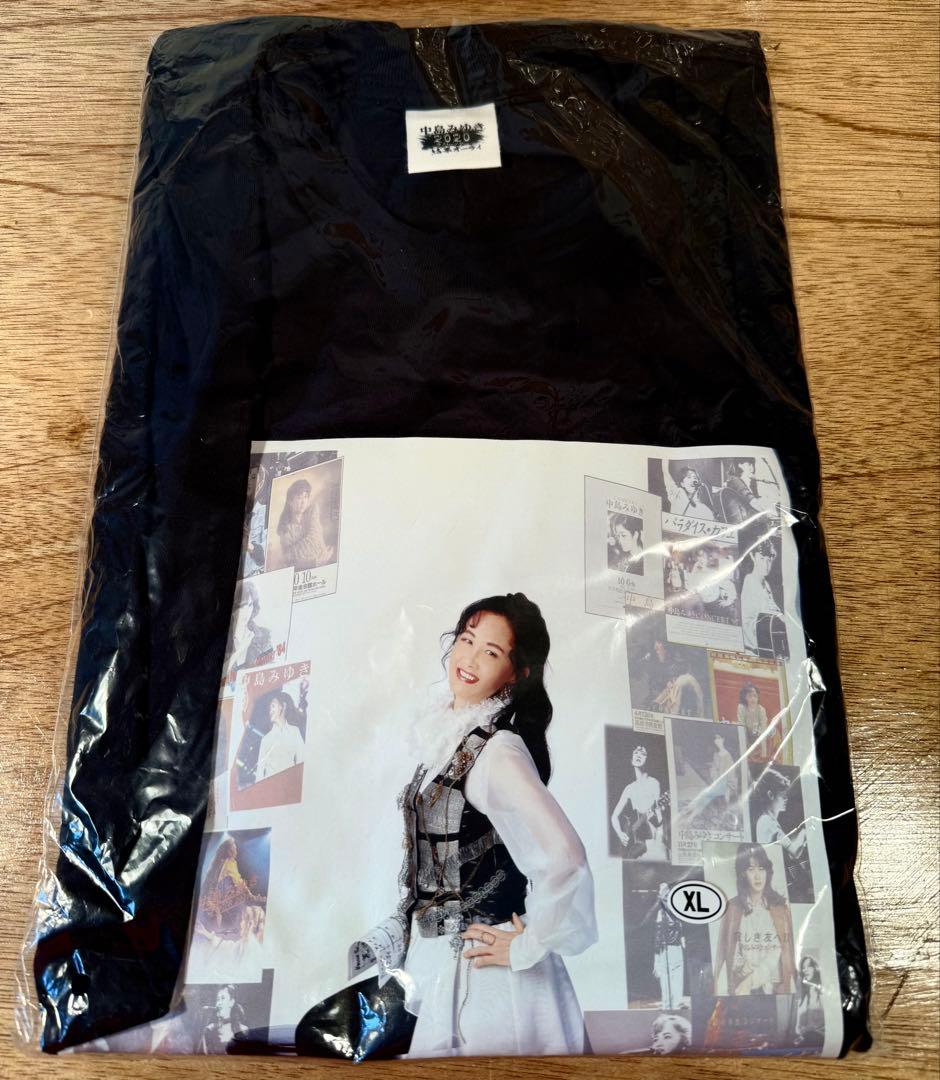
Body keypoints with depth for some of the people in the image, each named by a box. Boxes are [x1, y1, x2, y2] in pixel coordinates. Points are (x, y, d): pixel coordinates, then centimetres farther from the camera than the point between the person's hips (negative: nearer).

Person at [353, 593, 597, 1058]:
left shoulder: (497, 750, -22)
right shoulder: (452, 738, 4)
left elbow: (563, 862, -34)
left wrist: (527, 948, -20)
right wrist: (389, 935, 12)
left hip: (480, 977, -8)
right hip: (439, 970, 8)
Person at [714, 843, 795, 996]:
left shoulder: (781, 905, 0)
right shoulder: (732, 907, -1)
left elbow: (785, 950, -5)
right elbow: (722, 951, 0)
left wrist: (752, 978, -14)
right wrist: (716, 988, -8)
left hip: (775, 986, 1)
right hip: (741, 988, -1)